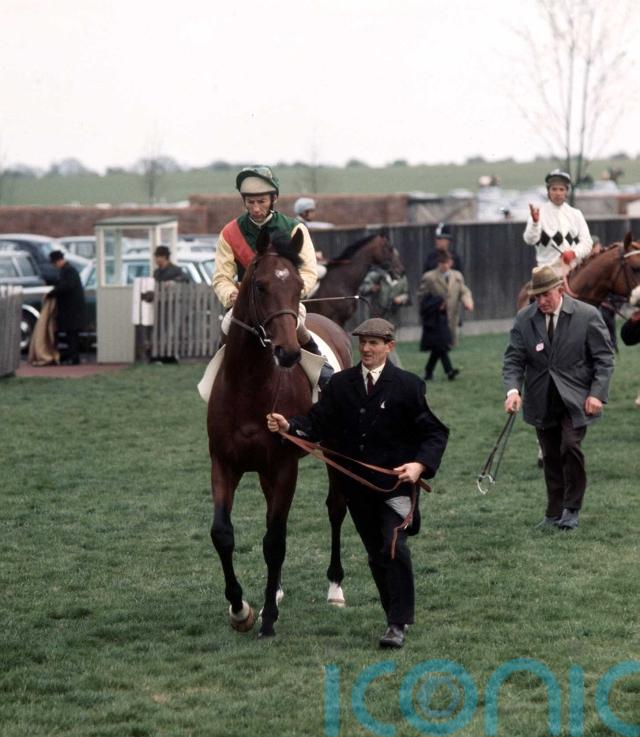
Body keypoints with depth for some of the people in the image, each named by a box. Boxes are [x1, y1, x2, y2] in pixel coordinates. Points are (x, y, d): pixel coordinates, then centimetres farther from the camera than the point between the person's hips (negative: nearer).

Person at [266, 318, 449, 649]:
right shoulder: (340, 383, 8)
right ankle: (396, 617, 28)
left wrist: (420, 464, -22)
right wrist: (288, 425, -20)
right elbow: (318, 421, 0)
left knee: (394, 548, -17)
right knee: (376, 554, 13)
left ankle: (398, 625, -12)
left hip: (396, 483, -5)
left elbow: (435, 432, -4)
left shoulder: (408, 385, -4)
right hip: (357, 488, 5)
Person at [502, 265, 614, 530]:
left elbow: (604, 358, -3)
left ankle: (571, 509, -6)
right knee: (551, 457, 8)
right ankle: (554, 513, 18)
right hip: (542, 402, 3)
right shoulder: (524, 319, -1)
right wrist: (513, 390, -19)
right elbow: (513, 359, -1)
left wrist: (597, 394, -13)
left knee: (570, 446, -19)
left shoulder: (587, 316, -7)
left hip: (575, 398, -3)